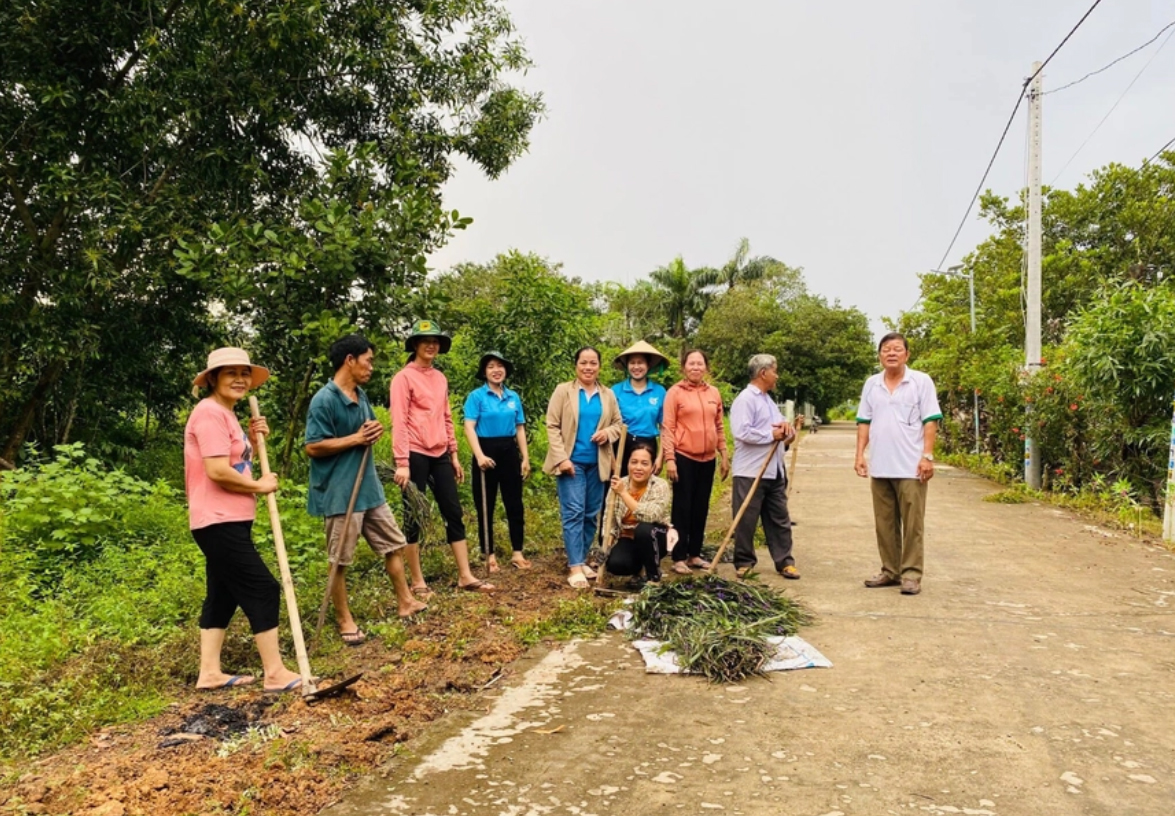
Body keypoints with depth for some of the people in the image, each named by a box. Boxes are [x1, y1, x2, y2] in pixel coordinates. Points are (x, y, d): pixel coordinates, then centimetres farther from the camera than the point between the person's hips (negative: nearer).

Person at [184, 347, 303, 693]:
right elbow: (218, 471, -24)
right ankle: (275, 674, -3)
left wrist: (253, 441, 5)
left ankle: (209, 672, 21)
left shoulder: (225, 414, 16)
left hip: (227, 521, 11)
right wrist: (261, 486, -11)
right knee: (263, 590, -8)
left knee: (223, 595, 14)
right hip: (219, 522, -11)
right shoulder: (210, 413, -16)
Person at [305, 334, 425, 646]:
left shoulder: (361, 395, 10)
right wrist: (357, 438, -19)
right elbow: (313, 447, -20)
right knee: (340, 561, 5)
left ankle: (405, 602, 29)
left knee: (394, 544, 15)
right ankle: (345, 620, 20)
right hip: (339, 493, -9)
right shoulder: (324, 400, -17)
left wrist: (375, 433, -2)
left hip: (369, 486, 9)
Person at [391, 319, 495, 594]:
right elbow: (399, 421, -12)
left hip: (440, 455, 7)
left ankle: (465, 576, 14)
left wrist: (454, 454, 15)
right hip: (416, 455, -7)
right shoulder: (404, 377, -6)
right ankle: (418, 582, 12)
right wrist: (402, 462, -18)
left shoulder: (440, 378, 14)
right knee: (413, 516, 3)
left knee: (454, 513, 7)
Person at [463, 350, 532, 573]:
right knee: (485, 506, 5)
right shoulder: (476, 396, -4)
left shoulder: (514, 397, 9)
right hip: (487, 451, -4)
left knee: (514, 503, 5)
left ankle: (517, 553, 13)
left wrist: (525, 458, 6)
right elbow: (469, 428, -12)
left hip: (509, 452, 4)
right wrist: (480, 455, -24)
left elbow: (520, 429, 12)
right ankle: (489, 554, 14)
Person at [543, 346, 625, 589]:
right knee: (573, 512, -8)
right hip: (572, 461, -4)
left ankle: (581, 560, 20)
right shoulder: (563, 390, 0)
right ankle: (575, 566, -7)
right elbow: (552, 426, -4)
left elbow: (618, 424, 15)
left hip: (597, 463, 4)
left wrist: (607, 432, -9)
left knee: (591, 514, 8)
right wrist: (562, 458, -14)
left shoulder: (608, 395, 9)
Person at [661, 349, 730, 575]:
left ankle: (695, 554, 22)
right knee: (682, 508, 1)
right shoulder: (675, 392, -5)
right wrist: (669, 459, -15)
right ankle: (679, 558, 7)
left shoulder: (714, 393, 8)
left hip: (708, 458, 5)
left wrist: (724, 455, 11)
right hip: (683, 458, -5)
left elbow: (719, 427, 14)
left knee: (701, 508, 11)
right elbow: (667, 428, -8)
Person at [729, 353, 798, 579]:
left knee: (780, 519, 10)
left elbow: (784, 432, 23)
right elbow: (741, 432, -23)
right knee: (746, 520, 0)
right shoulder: (745, 399, -10)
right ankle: (744, 562, 11)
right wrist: (772, 435, -14)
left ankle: (784, 561, 16)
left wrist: (786, 428, -1)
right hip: (751, 472, -9)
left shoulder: (769, 400, 19)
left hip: (775, 471, 9)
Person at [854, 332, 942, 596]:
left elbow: (930, 422, -5)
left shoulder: (921, 382, -2)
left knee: (912, 524, 0)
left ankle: (911, 573, 7)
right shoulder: (871, 384, 10)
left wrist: (927, 456, -12)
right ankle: (890, 570, 20)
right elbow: (864, 422, 11)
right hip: (879, 467, 4)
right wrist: (860, 455, 3)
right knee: (884, 523, 10)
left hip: (911, 467, -4)